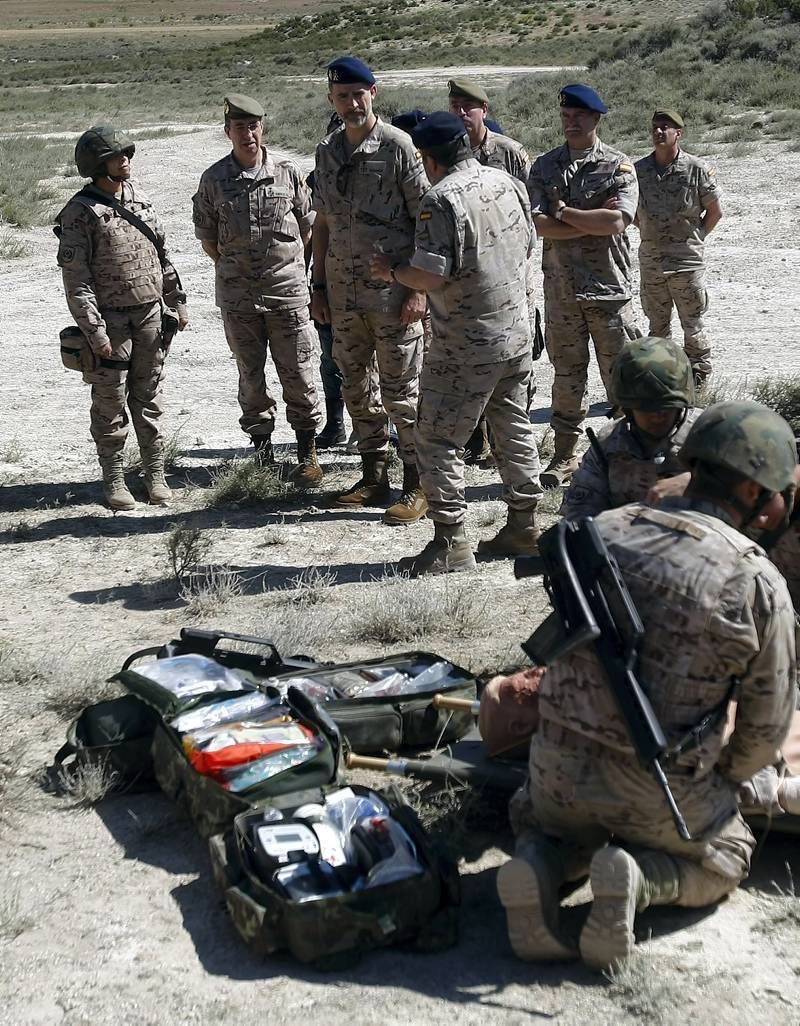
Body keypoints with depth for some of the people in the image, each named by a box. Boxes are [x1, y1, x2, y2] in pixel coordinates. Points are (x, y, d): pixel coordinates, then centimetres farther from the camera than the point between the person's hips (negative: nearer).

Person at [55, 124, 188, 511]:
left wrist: (177, 300, 15)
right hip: (110, 320, -5)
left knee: (149, 399, 11)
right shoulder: (80, 212, -11)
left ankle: (155, 473, 19)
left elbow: (162, 254, 18)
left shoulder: (138, 197, 9)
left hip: (150, 314, 5)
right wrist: (94, 330, -18)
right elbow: (75, 278, -14)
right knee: (111, 404, 2)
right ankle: (113, 479, 14)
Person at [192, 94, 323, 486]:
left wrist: (290, 264, 9)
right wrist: (232, 267, 7)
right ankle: (262, 449, 20)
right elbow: (206, 235, 9)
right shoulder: (213, 179, -1)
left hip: (288, 291, -1)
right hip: (237, 296, 1)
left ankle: (308, 453, 11)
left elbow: (307, 225, 10)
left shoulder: (287, 173, -1)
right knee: (251, 377, 9)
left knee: (297, 374, 1)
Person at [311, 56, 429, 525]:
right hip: (343, 290, 6)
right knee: (357, 386, 12)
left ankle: (417, 485, 8)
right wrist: (319, 285, 14)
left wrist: (419, 288, -15)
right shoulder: (328, 152, 11)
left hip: (393, 290, -6)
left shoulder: (398, 147, -7)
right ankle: (374, 476, 24)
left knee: (401, 390, -2)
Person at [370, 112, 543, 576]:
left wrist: (392, 271, -5)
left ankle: (451, 543, 1)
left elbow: (432, 275, -23)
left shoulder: (442, 199, -18)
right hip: (517, 329, 8)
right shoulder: (507, 182, 5)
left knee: (438, 439, 1)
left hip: (468, 343, -8)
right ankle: (525, 526, 25)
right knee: (515, 428, 17)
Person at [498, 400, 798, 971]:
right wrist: (724, 783, 17)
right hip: (658, 788, -3)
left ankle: (539, 866, 1)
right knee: (723, 859, 27)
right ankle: (639, 881, -4)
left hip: (559, 761, 4)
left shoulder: (605, 531, -2)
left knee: (549, 826, 36)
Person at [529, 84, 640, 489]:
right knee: (566, 375, 9)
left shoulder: (618, 166, -2)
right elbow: (537, 224, -8)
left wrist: (564, 213, -9)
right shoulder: (544, 166, 6)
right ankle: (565, 455, 18)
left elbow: (616, 220, -17)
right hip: (560, 287, 2)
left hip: (608, 286, -2)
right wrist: (592, 222, -12)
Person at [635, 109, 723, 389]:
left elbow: (715, 211, 2)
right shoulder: (639, 169, 1)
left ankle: (698, 381, 17)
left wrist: (694, 237, 3)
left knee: (692, 324, 5)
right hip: (651, 261, 3)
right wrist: (651, 233, 9)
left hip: (688, 261, -3)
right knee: (657, 326, 13)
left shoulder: (696, 169, -7)